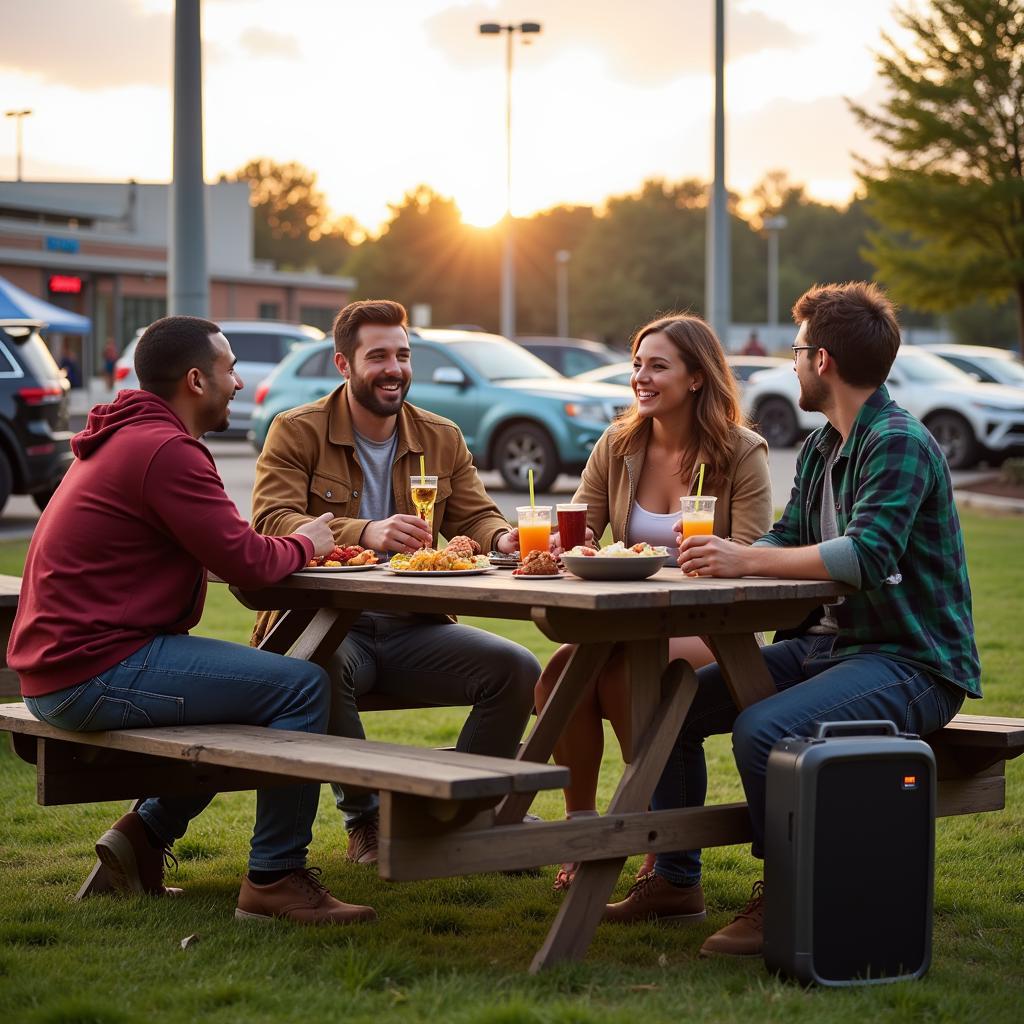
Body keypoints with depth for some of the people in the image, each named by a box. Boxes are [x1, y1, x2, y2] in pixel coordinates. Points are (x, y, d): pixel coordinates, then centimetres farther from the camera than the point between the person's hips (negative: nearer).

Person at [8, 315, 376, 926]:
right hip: (96, 673, -11)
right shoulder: (167, 450, -15)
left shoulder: (122, 440, 19)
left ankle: (146, 832, 20)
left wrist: (288, 543, 6)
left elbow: (216, 549, 22)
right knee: (302, 687, -12)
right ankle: (276, 878, -7)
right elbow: (245, 562, -18)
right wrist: (304, 545, 3)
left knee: (250, 684, 25)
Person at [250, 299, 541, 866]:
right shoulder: (296, 431, -2)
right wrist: (365, 532, -33)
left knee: (517, 669, -19)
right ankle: (364, 819, -14)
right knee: (322, 664, -40)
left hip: (412, 628, 4)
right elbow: (271, 522, -16)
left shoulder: (442, 438, 14)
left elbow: (475, 517, 7)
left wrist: (503, 537, -20)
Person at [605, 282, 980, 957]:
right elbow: (786, 544, 13)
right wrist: (717, 555, -6)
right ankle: (676, 877, 15)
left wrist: (746, 560, -30)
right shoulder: (820, 450, 15)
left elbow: (867, 554, -30)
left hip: (912, 662, -10)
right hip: (829, 644, 10)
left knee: (763, 727, -32)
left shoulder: (900, 444, -16)